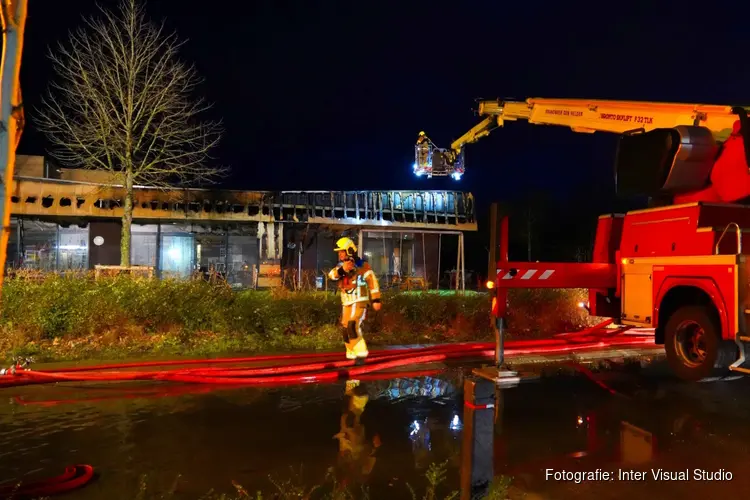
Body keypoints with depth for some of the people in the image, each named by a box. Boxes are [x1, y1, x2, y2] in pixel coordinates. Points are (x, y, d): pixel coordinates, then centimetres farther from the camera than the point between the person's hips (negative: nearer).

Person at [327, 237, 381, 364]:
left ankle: (361, 354, -15)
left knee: (352, 327, -23)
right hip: (346, 304, 7)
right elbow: (331, 275, -9)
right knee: (346, 330, 10)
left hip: (359, 302, -7)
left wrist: (376, 300, -13)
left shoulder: (362, 266, -9)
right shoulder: (341, 266, 9)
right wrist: (342, 269, -28)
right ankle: (353, 355, 26)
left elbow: (373, 282, -10)